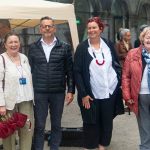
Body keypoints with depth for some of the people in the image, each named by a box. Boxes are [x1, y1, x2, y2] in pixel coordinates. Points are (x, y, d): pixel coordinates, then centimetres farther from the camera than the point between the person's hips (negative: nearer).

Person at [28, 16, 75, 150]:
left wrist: (71, 90, -2)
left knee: (56, 125, 11)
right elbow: (30, 70, 6)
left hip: (58, 93, 0)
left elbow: (70, 71, 2)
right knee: (39, 126, 5)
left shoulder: (65, 47, 2)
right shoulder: (33, 48, 4)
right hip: (39, 93, 0)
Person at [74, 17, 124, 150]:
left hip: (110, 91, 3)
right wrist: (83, 94, -11)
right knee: (91, 123, 5)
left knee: (107, 121, 11)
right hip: (91, 94, -3)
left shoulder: (109, 45, 4)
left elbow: (117, 65, 11)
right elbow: (77, 72, -7)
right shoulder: (82, 48, -5)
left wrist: (120, 82, 2)